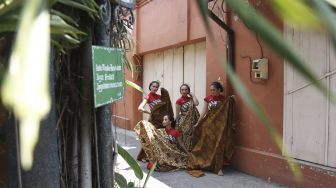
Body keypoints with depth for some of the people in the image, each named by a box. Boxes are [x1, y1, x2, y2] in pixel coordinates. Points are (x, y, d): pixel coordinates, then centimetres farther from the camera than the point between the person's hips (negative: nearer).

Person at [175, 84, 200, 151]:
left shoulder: (190, 99, 4)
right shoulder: (179, 101, -9)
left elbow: (196, 103, -18)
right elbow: (177, 114, -7)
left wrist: (193, 95, -7)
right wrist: (177, 124, -7)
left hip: (191, 121, 4)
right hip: (183, 121, -4)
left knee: (190, 136, 11)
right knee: (184, 137, 3)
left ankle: (190, 150, 24)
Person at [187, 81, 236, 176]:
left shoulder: (224, 99, -1)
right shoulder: (208, 98, 1)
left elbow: (227, 113, -3)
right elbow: (204, 111, 4)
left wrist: (231, 101, -12)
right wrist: (197, 123, 2)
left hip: (219, 125, -2)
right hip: (208, 124, 2)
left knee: (218, 146, -2)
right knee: (206, 145, 8)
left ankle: (219, 168, 5)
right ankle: (205, 164, 23)